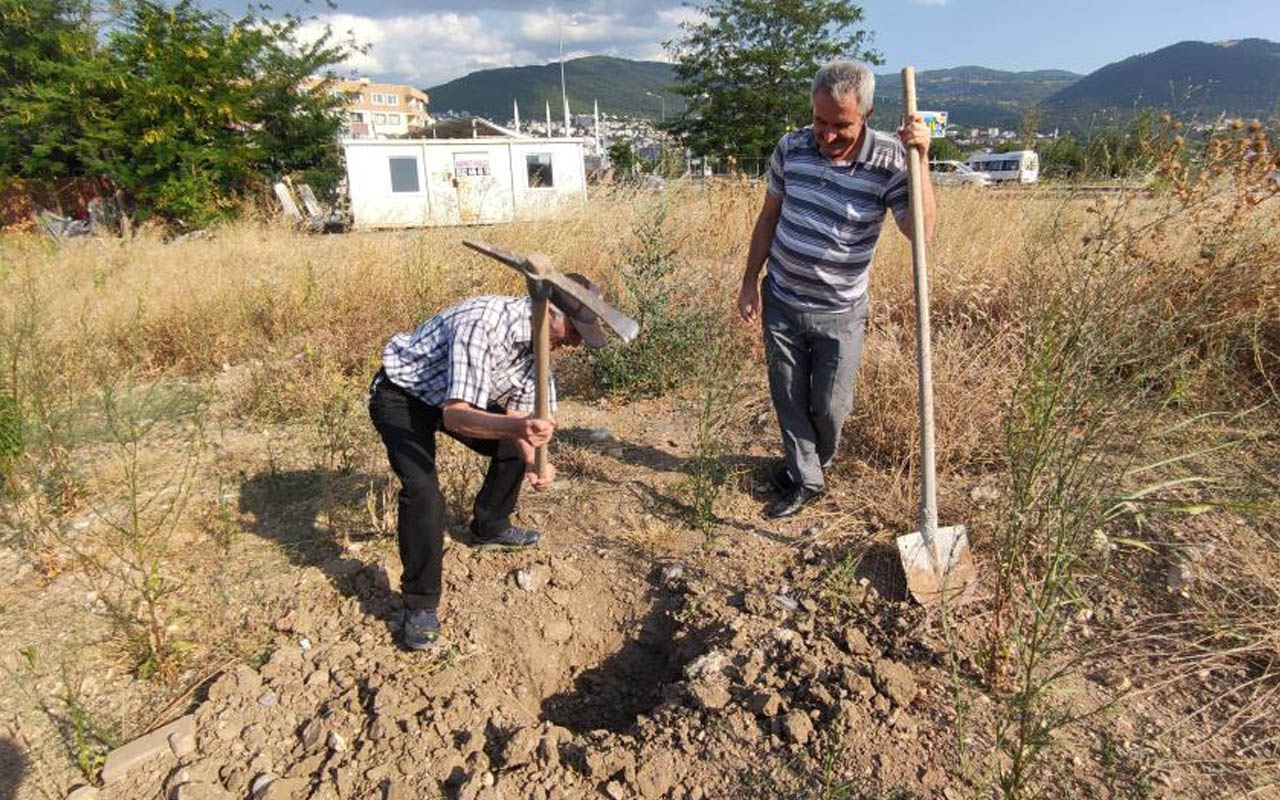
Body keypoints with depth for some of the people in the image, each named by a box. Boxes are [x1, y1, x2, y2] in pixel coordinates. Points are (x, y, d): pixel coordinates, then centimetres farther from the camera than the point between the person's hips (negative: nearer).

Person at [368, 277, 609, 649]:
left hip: (456, 396, 8)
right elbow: (454, 416, -43)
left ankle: (490, 527, 32)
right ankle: (420, 603, -5)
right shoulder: (482, 324, -37)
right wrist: (516, 427, -60)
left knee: (513, 448, 9)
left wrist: (531, 459, -24)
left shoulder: (538, 340, -11)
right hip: (401, 394, -8)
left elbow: (516, 412, -5)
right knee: (423, 492, -23)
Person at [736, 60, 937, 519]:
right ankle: (806, 478, 29)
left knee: (829, 406, 9)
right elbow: (769, 218, 6)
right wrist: (750, 283, 5)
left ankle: (816, 462, 41)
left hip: (839, 312, -2)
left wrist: (920, 159, -30)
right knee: (788, 397, 11)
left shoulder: (889, 161, -15)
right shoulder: (791, 148, -5)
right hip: (781, 300, 3)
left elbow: (921, 231, -24)